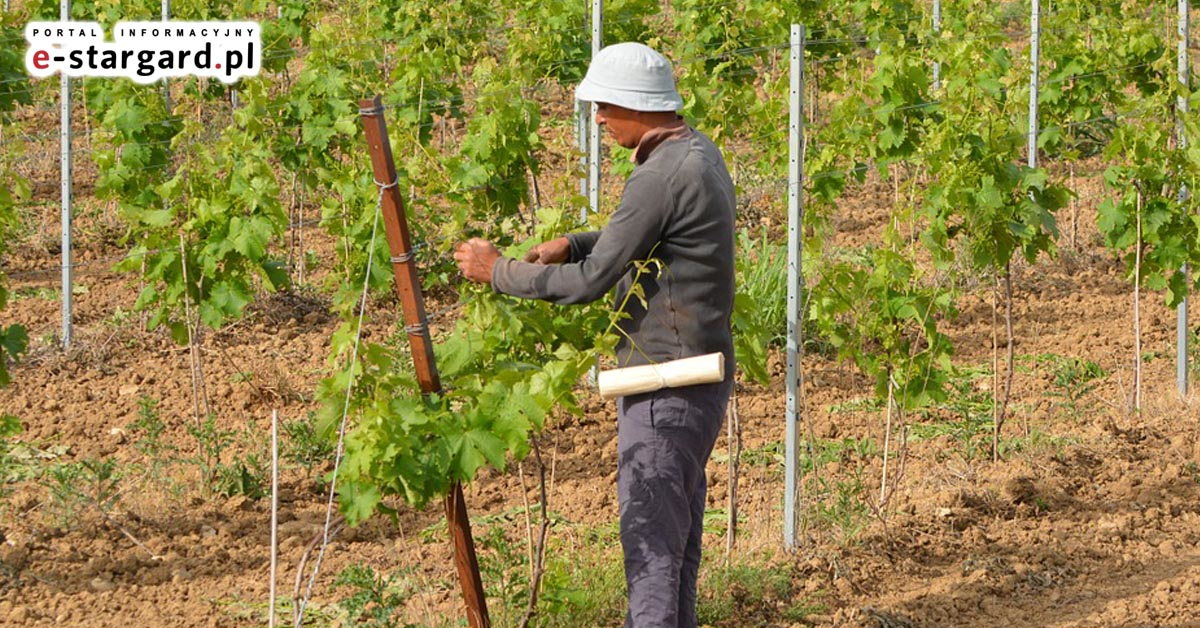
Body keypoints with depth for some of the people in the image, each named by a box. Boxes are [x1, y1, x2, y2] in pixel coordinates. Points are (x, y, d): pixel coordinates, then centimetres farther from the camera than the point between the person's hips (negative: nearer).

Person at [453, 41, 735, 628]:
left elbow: (591, 281, -19)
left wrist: (499, 271, -7)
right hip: (698, 377, 10)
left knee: (650, 531, -6)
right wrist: (573, 243, 10)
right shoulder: (699, 152, 9)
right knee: (677, 528, 17)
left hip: (666, 382, -10)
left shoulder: (660, 176, -22)